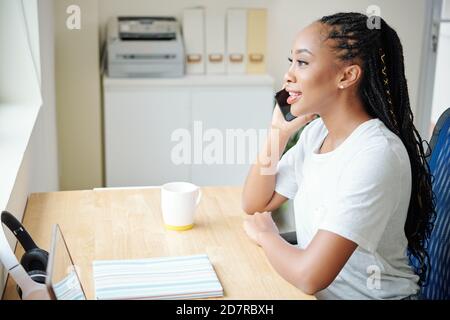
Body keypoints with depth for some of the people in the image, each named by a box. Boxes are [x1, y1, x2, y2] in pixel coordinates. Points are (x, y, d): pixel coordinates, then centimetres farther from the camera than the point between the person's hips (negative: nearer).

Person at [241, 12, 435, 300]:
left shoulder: (376, 154, -25)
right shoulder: (316, 131, 1)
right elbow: (254, 205, 5)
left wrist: (265, 235, -9)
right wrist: (280, 131, -5)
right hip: (315, 291, 6)